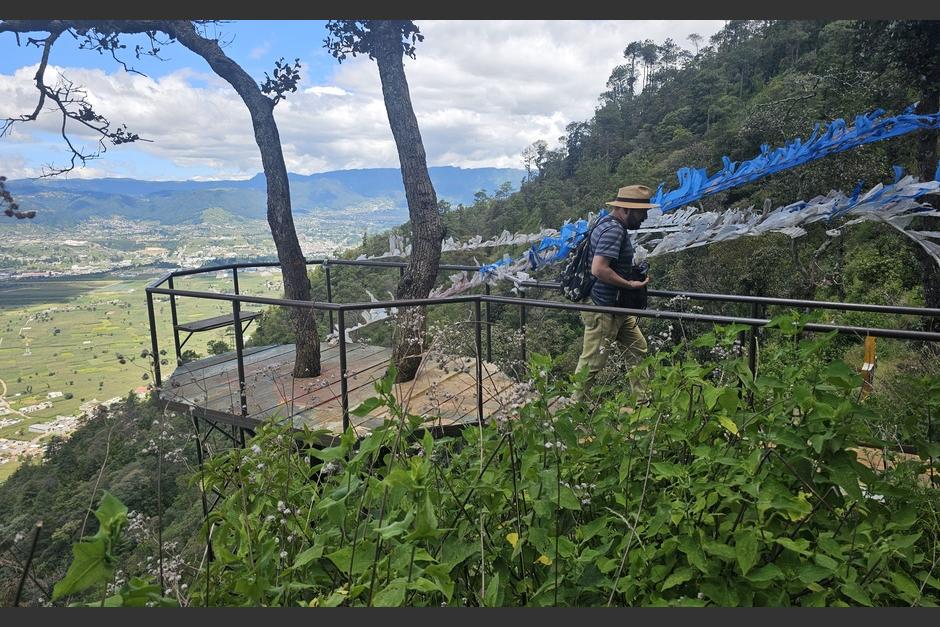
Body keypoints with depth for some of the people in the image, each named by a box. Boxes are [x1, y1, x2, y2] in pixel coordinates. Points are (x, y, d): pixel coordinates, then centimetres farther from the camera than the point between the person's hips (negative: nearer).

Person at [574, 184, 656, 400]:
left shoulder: (613, 225, 12)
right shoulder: (613, 230, -21)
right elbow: (598, 269, -31)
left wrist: (635, 272, 17)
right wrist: (630, 284, -21)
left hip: (617, 307, 11)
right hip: (603, 309, -11)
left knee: (638, 350, 17)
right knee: (592, 364, 0)